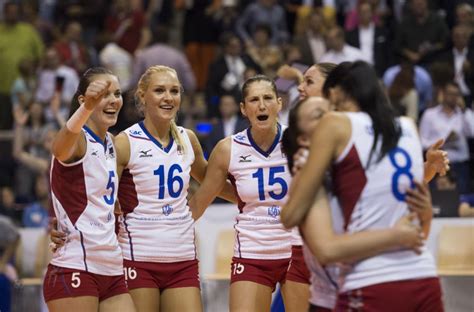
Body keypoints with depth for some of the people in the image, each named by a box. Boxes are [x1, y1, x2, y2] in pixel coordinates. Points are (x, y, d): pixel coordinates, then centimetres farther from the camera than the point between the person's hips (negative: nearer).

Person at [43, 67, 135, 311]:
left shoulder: (110, 143, 15)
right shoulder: (79, 139, -9)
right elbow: (60, 148, -36)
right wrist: (87, 107, -53)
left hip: (112, 272, 8)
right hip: (74, 270, -8)